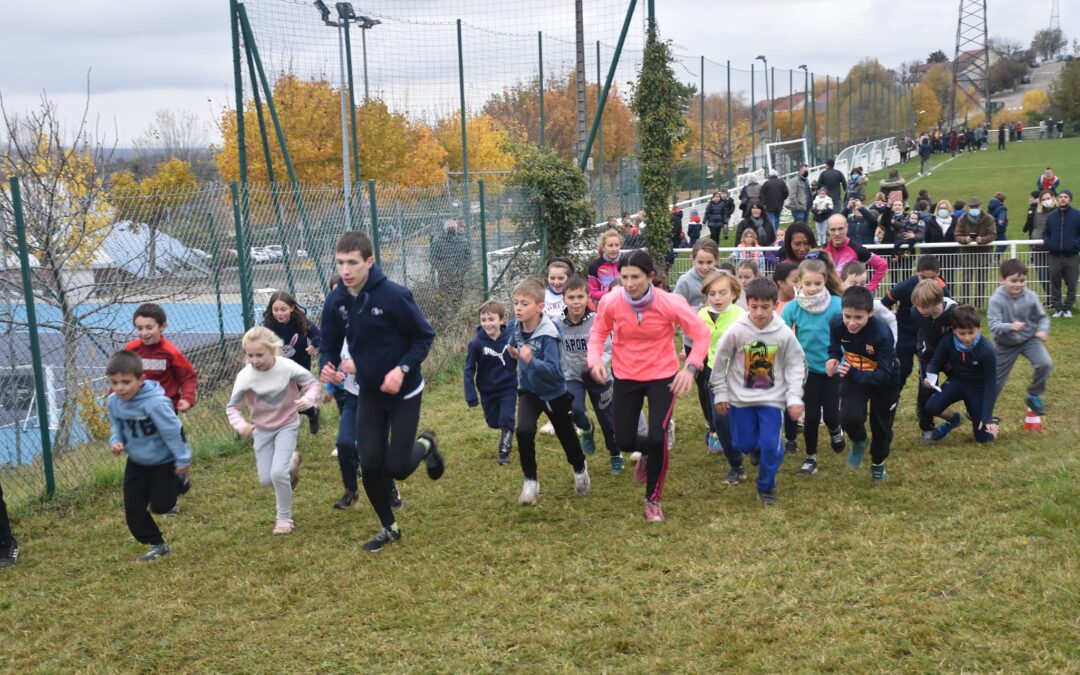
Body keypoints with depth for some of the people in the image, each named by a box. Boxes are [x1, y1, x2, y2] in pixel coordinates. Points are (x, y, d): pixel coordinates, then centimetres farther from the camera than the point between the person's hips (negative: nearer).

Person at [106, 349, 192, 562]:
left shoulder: (155, 402, -33)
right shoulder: (113, 401, -12)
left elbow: (173, 431, -25)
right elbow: (117, 428, 5)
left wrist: (182, 460, -18)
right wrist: (116, 442, -17)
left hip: (164, 461, -6)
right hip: (137, 462, 6)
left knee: (160, 506, -5)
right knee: (133, 509, 5)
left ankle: (179, 481, 28)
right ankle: (158, 545, 22)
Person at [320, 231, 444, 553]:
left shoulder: (394, 295, -22)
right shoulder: (335, 302, -8)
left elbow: (424, 336, -13)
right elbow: (330, 345, 3)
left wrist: (402, 370, -26)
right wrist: (329, 367, -19)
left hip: (404, 392, -4)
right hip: (368, 393, 4)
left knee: (397, 467, -5)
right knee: (369, 463, 0)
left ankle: (425, 445, 31)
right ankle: (389, 528, 23)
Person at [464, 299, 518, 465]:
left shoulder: (511, 338, -17)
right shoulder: (476, 343, -20)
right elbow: (469, 370, -12)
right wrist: (471, 395, -13)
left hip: (508, 388, -1)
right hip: (487, 391, 1)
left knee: (506, 419, -8)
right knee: (493, 422, 15)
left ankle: (504, 451, 15)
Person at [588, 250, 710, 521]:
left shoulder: (670, 303, -21)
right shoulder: (611, 302, -16)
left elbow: (701, 333, -14)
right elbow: (598, 332, 1)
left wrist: (691, 367, -28)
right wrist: (595, 359, -18)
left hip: (662, 375, -2)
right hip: (626, 376, 2)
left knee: (657, 436, -14)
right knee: (624, 442, 1)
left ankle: (653, 500, 10)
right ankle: (647, 454, 42)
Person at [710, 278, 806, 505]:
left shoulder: (785, 334, -13)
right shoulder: (736, 331, -14)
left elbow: (796, 365, -2)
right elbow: (720, 361, -2)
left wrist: (794, 398, -8)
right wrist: (720, 394, 1)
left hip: (772, 398, -1)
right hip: (740, 397, 1)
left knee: (771, 446, -7)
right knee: (743, 444, 8)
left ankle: (766, 487, 18)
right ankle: (757, 447, 46)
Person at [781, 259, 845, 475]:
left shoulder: (836, 305, -18)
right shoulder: (793, 307, -15)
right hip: (808, 367, 1)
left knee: (830, 414, 0)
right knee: (811, 414, 2)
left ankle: (835, 430, 38)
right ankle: (811, 457, 23)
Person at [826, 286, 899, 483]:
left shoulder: (882, 334, -36)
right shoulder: (837, 325, -23)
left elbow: (885, 374, -35)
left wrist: (854, 375, -47)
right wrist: (833, 358, -19)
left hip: (882, 380, -2)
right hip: (853, 375, 2)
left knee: (881, 425, 14)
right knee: (849, 418, -22)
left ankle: (878, 463, 43)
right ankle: (858, 442, 14)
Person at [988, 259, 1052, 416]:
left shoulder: (1031, 296, -14)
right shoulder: (997, 300, -23)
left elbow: (1042, 316, -2)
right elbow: (994, 325, -30)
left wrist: (1043, 330, -22)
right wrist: (1010, 326, -49)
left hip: (1029, 339, 2)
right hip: (1006, 344, -2)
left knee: (1045, 364, -21)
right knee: (996, 379, 7)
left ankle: (1034, 396, 3)